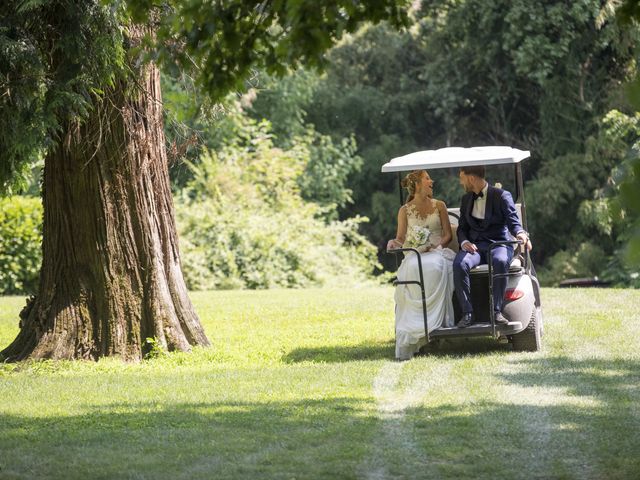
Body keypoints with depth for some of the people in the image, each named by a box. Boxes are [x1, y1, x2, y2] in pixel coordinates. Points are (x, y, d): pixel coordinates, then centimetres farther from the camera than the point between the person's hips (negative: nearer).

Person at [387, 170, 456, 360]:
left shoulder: (439, 206, 14)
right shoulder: (405, 210, 13)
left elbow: (447, 235, 10)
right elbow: (401, 238, 9)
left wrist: (434, 245, -10)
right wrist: (394, 243, -15)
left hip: (437, 252, 0)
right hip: (414, 254, 0)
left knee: (435, 268, -39)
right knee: (411, 270, -38)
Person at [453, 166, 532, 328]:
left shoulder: (501, 196, 3)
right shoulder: (466, 199, 19)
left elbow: (513, 220, -5)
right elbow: (462, 228, 17)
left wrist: (520, 233, -29)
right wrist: (464, 242, -7)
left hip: (498, 243, -3)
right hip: (474, 246, 3)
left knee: (500, 261, -40)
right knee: (459, 264, -32)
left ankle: (496, 311, -35)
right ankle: (467, 313, -31)